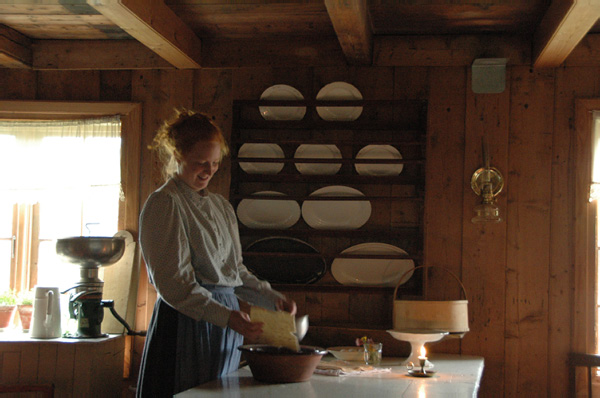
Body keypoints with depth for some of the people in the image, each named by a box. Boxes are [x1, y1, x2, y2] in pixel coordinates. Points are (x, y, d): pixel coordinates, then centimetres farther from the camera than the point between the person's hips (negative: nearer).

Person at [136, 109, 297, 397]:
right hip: (187, 323, -7)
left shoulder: (220, 206, 16)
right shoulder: (164, 204, -8)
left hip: (226, 321, 7)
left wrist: (273, 298, 7)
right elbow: (173, 284, -17)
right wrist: (226, 316, -26)